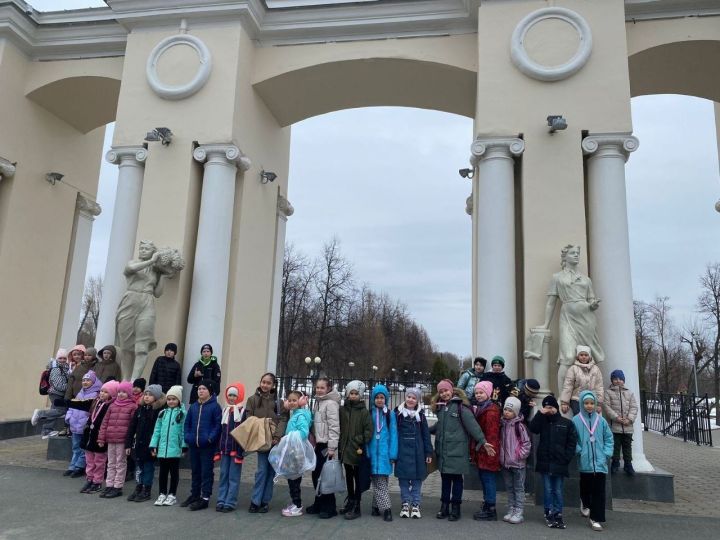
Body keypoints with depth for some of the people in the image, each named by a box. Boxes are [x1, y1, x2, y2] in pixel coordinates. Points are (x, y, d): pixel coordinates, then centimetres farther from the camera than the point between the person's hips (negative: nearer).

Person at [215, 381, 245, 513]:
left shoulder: (243, 411, -9)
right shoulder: (224, 410, 12)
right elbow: (220, 431, 13)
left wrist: (240, 451, -17)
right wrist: (218, 449, 9)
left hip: (236, 449, -6)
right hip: (224, 448, 6)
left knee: (233, 477, 2)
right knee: (223, 476, 12)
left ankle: (230, 502, 7)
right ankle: (221, 501, 19)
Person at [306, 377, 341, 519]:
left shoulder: (331, 403, -13)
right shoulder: (317, 402, 14)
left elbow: (334, 427, -18)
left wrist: (332, 447, -20)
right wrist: (314, 442, 16)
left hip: (327, 445, -9)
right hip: (319, 444, 9)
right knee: (316, 474, 12)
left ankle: (329, 507, 5)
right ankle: (319, 504, 25)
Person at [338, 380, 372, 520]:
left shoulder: (364, 412, -7)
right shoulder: (342, 410, 3)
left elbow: (368, 431, -10)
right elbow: (338, 428, 7)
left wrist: (361, 445, -14)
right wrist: (339, 445, 2)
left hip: (358, 451, -4)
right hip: (345, 449, 4)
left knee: (358, 478, 5)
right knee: (348, 476, 18)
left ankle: (356, 507, 13)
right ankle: (350, 500, 34)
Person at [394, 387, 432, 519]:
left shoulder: (420, 414, 5)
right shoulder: (398, 413, 0)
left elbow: (426, 434, 6)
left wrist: (429, 452, 1)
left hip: (417, 451, 1)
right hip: (402, 451, -1)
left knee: (417, 479, 5)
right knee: (403, 478, 4)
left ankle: (416, 505, 14)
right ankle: (405, 504, 16)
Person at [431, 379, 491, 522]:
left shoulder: (460, 406, -9)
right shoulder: (440, 407, 13)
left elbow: (472, 424, -15)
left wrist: (482, 441, -20)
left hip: (457, 450, -6)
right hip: (442, 450, 6)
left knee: (456, 478, 4)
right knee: (445, 478, 12)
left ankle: (455, 508, 15)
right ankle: (444, 507, 23)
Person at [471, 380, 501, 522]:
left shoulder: (491, 410, -15)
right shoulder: (479, 408, 16)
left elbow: (492, 432, -20)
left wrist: (489, 448, -23)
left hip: (487, 451, -10)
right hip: (480, 451, 10)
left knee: (488, 479, -3)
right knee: (484, 478, 15)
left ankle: (490, 510, 4)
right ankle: (486, 507, 25)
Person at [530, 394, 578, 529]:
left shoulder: (567, 423, 3)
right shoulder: (542, 421, 8)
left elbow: (572, 442, 1)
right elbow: (533, 428, -11)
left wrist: (566, 458, -7)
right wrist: (540, 413, -15)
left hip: (559, 463, -1)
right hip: (545, 462, 1)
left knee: (558, 490, 5)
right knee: (548, 489, 4)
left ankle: (558, 514, 13)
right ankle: (550, 514, 10)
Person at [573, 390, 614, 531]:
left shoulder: (601, 420, 1)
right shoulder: (576, 420, -6)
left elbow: (609, 437, 8)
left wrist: (607, 453, 0)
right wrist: (579, 451, -9)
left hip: (600, 462, 1)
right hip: (585, 462, -1)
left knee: (599, 490, -1)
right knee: (586, 486, 15)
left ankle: (596, 518, 7)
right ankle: (585, 504, 45)